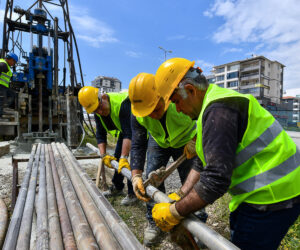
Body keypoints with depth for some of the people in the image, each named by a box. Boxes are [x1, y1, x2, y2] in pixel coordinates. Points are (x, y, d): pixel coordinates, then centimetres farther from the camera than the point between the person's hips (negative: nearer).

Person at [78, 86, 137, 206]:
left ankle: (133, 193, -2)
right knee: (116, 157, 11)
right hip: (123, 129, 8)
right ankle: (117, 187, 28)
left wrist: (124, 157, -46)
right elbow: (100, 135, -9)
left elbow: (129, 133, -42)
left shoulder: (122, 103, -38)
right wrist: (103, 155, -21)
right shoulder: (98, 113, -13)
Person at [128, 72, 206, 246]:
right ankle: (154, 223, 19)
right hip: (158, 141, 3)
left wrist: (195, 141, -34)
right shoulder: (137, 113, -25)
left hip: (186, 141, -2)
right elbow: (138, 145, -18)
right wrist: (136, 175, -26)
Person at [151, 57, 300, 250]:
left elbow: (216, 180, -30)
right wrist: (180, 194, 3)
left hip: (270, 197, -10)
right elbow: (204, 161, 9)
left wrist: (174, 213, -18)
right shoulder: (217, 100, 9)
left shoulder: (218, 110, -25)